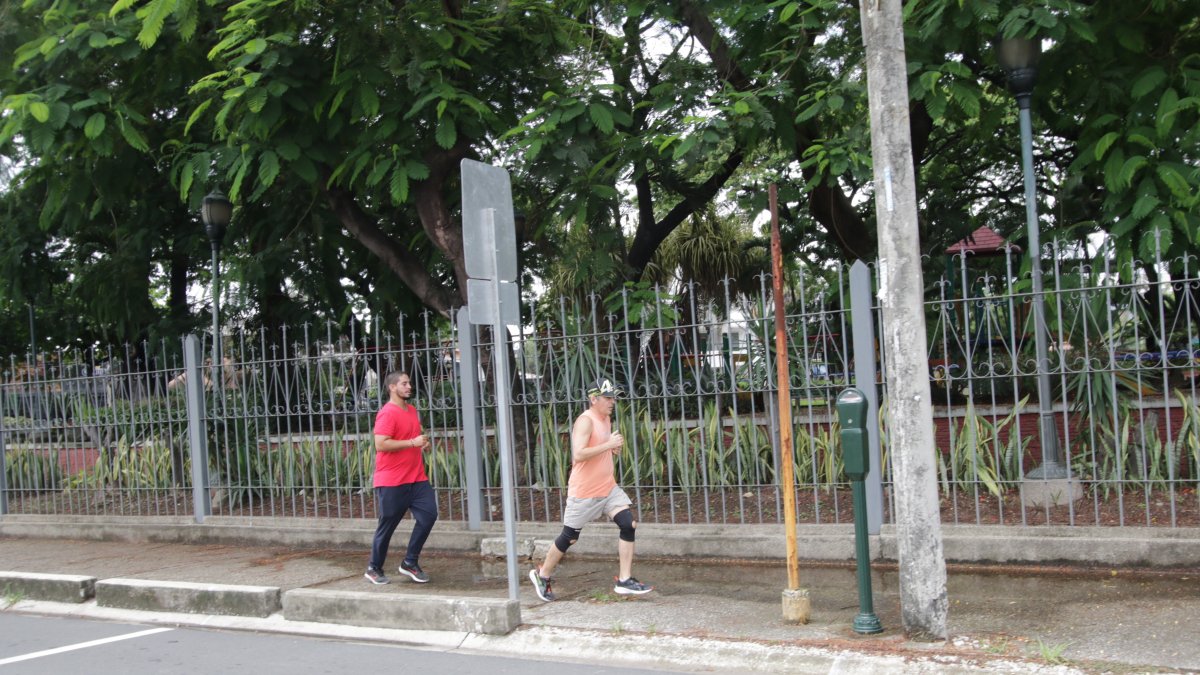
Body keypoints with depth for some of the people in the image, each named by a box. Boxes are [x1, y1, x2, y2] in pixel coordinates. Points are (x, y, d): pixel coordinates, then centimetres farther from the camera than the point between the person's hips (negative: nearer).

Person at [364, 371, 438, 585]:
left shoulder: (412, 410, 14)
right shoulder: (387, 413, -14)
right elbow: (380, 445, -23)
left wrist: (422, 443, 9)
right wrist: (412, 442, -21)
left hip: (416, 478, 8)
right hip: (392, 481, -8)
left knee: (429, 514, -3)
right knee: (387, 525, 2)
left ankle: (410, 563, 10)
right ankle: (374, 569, 19)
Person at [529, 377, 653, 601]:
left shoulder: (606, 419, 10)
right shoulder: (585, 421, -17)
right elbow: (578, 454, -29)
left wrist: (613, 448, 5)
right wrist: (609, 445, -27)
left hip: (608, 488, 8)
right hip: (583, 491, -7)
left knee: (629, 524, -9)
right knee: (570, 537, 4)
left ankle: (624, 581, -4)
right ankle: (542, 575, 26)